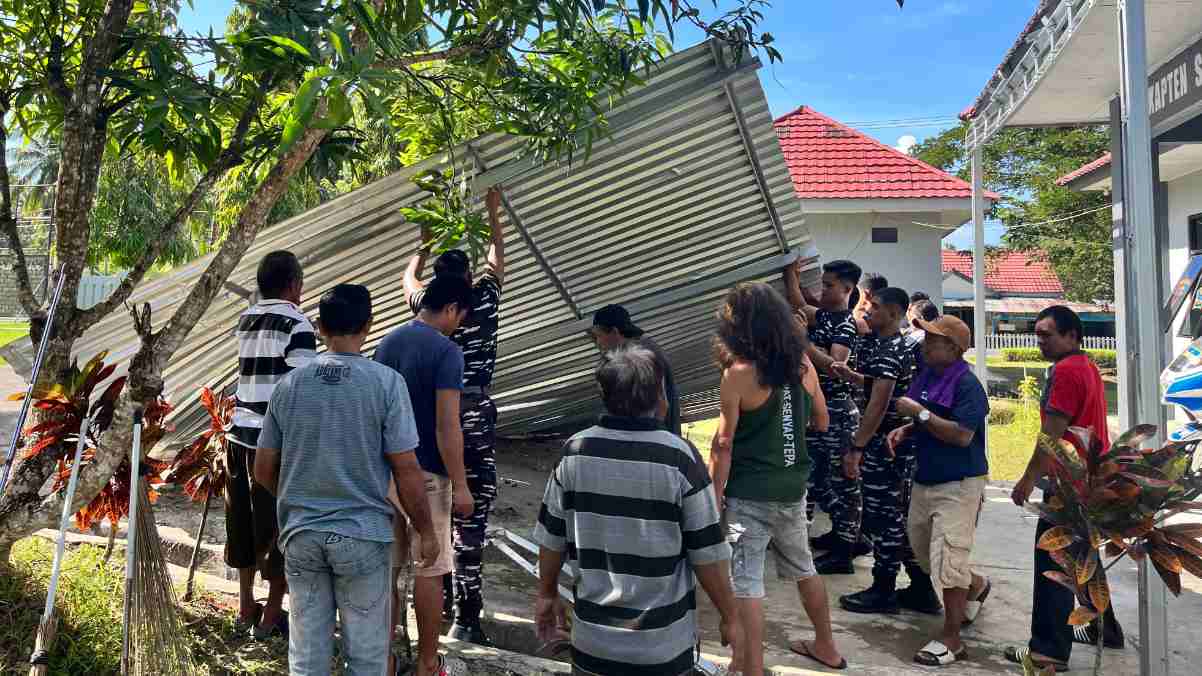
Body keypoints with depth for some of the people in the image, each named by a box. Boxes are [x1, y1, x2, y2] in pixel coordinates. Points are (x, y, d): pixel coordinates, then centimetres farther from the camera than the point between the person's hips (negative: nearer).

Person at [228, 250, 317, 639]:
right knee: (281, 527, 5)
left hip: (242, 435, 7)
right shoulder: (297, 325, -11)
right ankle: (271, 617, 13)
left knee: (244, 523, 16)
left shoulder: (246, 321, 11)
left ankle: (246, 608, 29)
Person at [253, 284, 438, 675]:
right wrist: (426, 531, 0)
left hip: (300, 533, 4)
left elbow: (263, 471, 7)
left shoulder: (289, 385, 0)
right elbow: (406, 470, -12)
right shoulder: (386, 383, -11)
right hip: (363, 536, -3)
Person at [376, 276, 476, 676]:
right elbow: (447, 426, -20)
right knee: (429, 569, 4)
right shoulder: (446, 351, -16)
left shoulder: (386, 343, 7)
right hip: (426, 473, -7)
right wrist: (460, 485, -15)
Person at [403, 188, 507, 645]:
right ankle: (466, 618, -6)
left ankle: (439, 601, 25)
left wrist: (426, 245, 48)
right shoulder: (484, 297, 2)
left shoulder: (426, 306, 9)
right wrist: (493, 213, 35)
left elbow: (409, 277, 33)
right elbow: (496, 258, 22)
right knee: (472, 511, -5)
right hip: (474, 412, -4)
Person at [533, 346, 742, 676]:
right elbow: (708, 555, -13)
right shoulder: (679, 457, -17)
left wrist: (547, 594, 17)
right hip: (663, 645, -2)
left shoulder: (575, 451, -8)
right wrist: (730, 618, 1)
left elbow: (551, 537, 2)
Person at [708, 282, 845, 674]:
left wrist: (714, 498, -8)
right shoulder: (803, 363, 1)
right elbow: (821, 423, 13)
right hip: (793, 488, 7)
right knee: (803, 569, 23)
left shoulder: (739, 372, -15)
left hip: (750, 495, -7)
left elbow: (724, 445, -14)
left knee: (745, 583, 0)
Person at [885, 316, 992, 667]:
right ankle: (976, 586, 46)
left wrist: (920, 413, -22)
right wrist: (906, 431, 3)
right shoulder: (926, 376, 8)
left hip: (958, 484, -9)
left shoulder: (967, 384, -17)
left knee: (947, 558, -7)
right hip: (925, 479, 9)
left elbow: (962, 435, -26)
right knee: (923, 552, 19)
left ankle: (951, 638, 7)